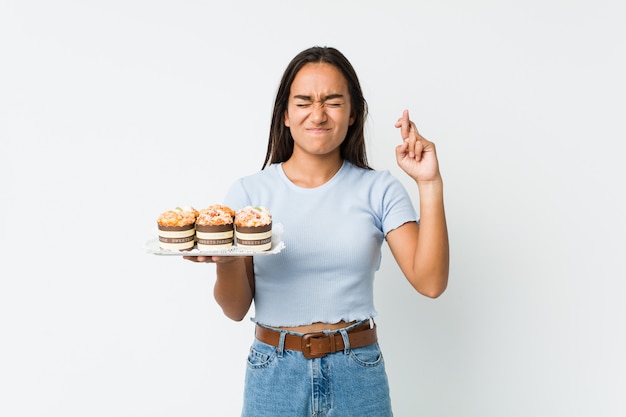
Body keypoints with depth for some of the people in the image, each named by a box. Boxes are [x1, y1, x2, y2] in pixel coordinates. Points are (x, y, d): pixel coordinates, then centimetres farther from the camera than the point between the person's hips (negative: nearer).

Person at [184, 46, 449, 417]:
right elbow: (236, 309, -3)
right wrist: (225, 259, -23)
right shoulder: (249, 192, -3)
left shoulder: (378, 190, -3)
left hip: (357, 375, 0)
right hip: (274, 375, 0)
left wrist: (430, 185, -18)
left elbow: (430, 282, -13)